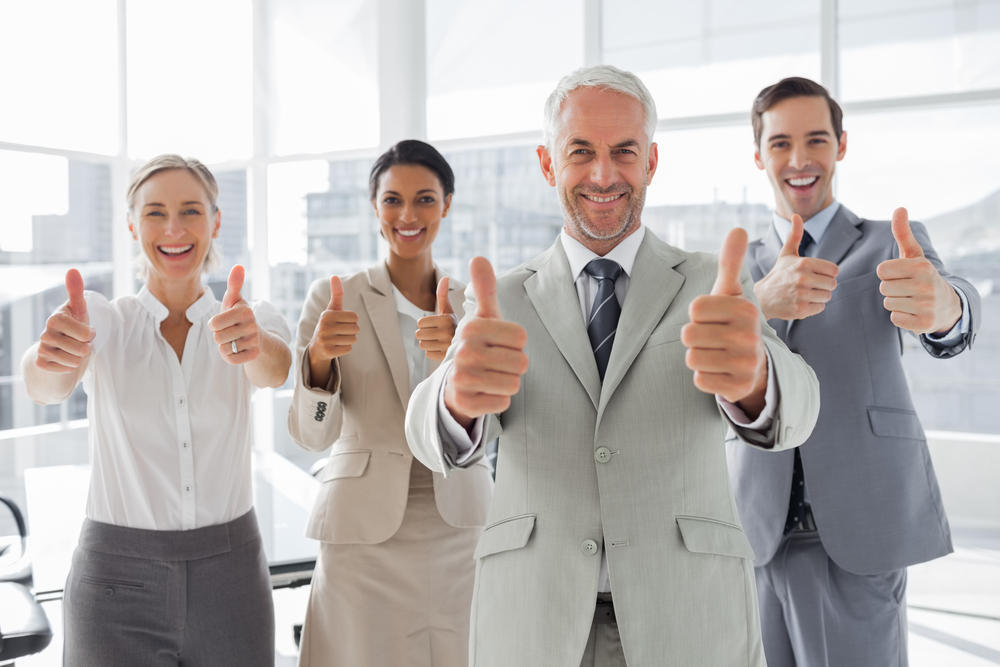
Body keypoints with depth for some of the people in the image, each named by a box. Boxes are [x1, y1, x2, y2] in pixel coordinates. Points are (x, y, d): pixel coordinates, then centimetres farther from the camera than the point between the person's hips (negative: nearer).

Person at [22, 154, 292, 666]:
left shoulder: (254, 320, 1)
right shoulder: (102, 318, -2)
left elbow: (275, 370, -22)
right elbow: (46, 386, -22)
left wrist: (254, 347, -44)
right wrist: (51, 355, -44)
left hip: (231, 574, 1)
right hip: (117, 580, -1)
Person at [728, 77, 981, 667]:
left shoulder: (891, 245, 4)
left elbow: (954, 329, -17)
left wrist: (941, 303, -43)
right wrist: (761, 302, -28)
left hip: (858, 539, -2)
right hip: (757, 535, 3)